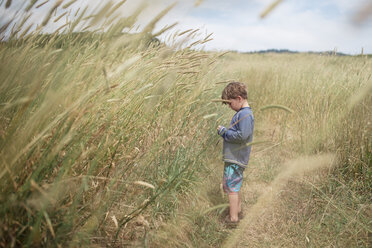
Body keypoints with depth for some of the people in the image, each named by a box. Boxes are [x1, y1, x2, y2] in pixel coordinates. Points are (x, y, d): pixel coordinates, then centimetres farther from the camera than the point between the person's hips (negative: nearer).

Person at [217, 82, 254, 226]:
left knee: (231, 187, -3)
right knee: (234, 186, 22)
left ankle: (233, 218, 5)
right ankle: (238, 210, 37)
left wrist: (224, 132, -16)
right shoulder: (242, 113, 14)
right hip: (235, 157, 10)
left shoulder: (245, 114, -18)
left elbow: (242, 135, -27)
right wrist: (224, 131, 6)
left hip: (235, 158, -10)